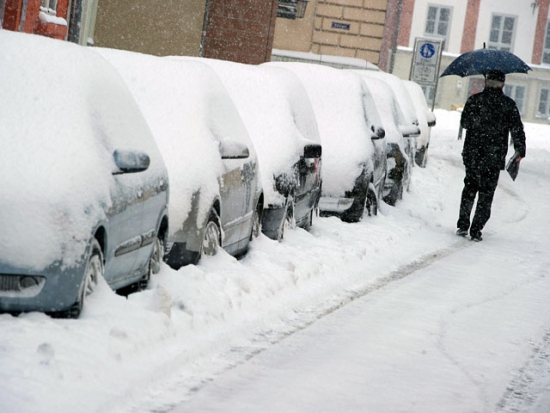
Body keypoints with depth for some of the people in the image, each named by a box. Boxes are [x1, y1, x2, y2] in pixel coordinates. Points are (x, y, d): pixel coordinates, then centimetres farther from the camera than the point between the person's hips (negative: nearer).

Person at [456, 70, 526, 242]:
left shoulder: (474, 100, -2)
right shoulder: (508, 104, -5)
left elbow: (464, 123, 7)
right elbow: (517, 129, -2)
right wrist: (520, 150, 8)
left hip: (472, 155, 1)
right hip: (494, 157, -1)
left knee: (469, 189, 19)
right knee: (486, 194, 6)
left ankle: (463, 225, 15)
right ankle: (476, 231, 2)